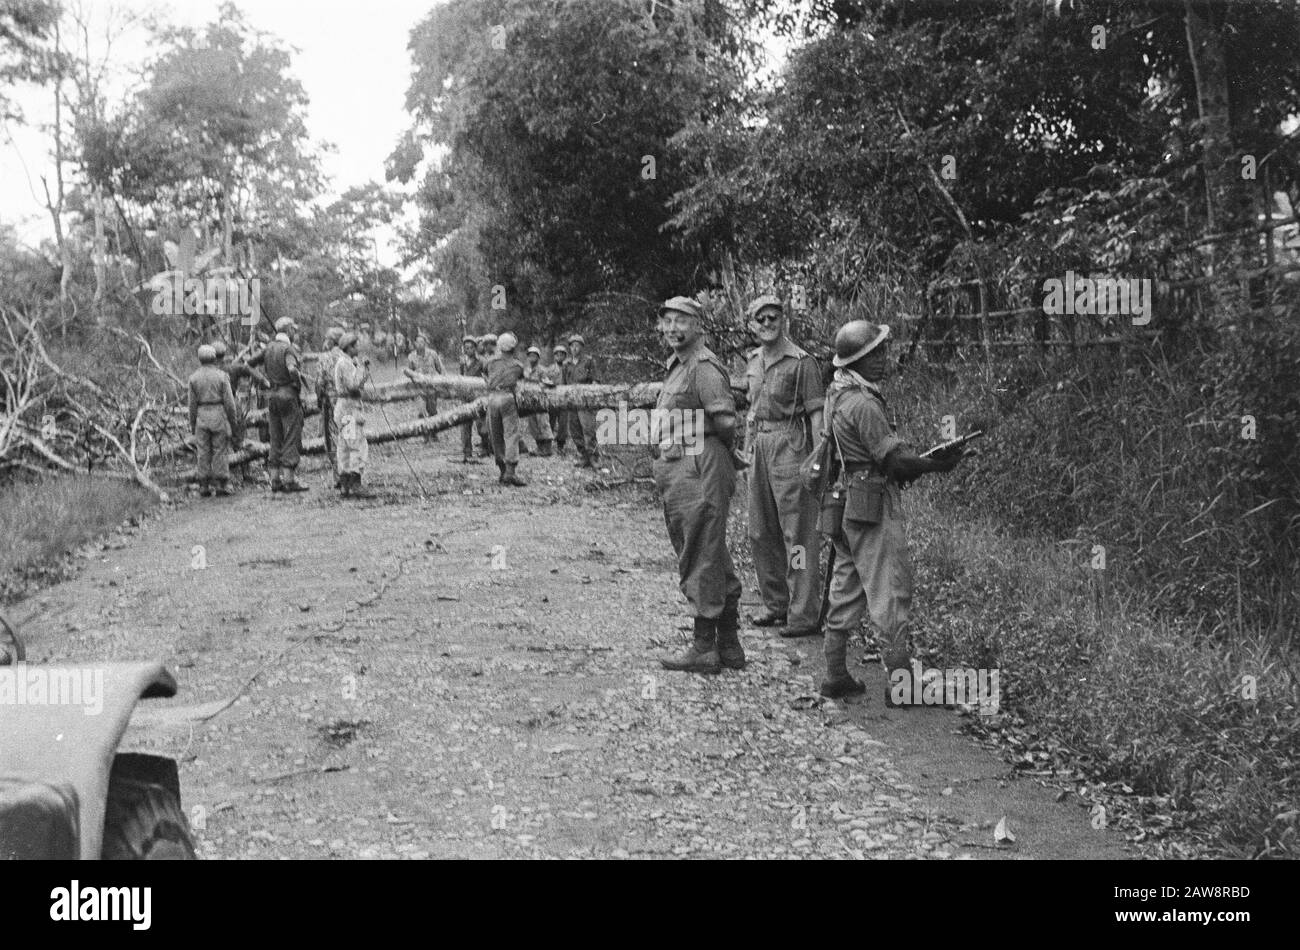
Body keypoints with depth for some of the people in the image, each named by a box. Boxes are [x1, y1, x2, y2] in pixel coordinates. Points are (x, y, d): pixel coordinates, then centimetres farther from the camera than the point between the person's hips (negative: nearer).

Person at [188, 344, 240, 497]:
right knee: (220, 451, 2)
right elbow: (229, 401, -7)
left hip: (201, 417, 2)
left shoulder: (194, 377, -1)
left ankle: (204, 487, 5)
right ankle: (221, 486, 1)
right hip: (219, 416, -2)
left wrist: (192, 424, 9)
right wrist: (233, 420, 4)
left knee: (203, 453, 5)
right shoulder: (221, 376, -7)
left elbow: (192, 403, 1)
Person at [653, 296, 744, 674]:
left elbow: (725, 421, -19)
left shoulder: (704, 367, -12)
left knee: (702, 561, -6)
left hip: (699, 472, -10)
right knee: (715, 562, 13)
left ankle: (704, 649, -1)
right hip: (677, 472, 10)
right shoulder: (678, 367, 19)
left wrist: (709, 449, -2)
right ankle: (728, 645, 20)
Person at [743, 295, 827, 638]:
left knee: (798, 532, -7)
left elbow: (817, 413, -12)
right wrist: (747, 448, 21)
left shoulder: (801, 362, -9)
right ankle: (776, 603, 24)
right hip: (761, 446, 8)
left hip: (791, 446, -8)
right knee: (761, 531, 12)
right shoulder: (753, 362, 15)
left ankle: (805, 614, -4)